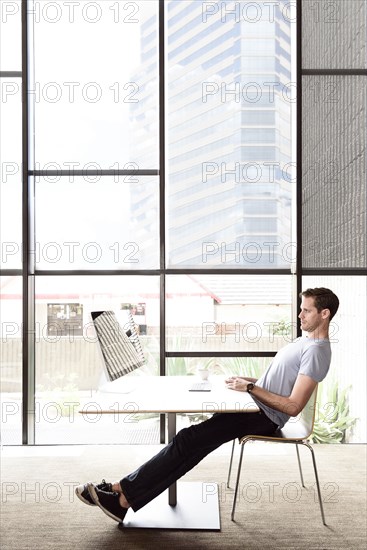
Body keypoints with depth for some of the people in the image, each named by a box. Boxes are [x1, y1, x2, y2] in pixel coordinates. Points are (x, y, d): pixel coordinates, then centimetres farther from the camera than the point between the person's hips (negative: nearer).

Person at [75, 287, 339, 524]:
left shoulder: (316, 350, -15)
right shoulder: (305, 340, 17)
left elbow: (293, 406, -22)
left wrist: (251, 388, -18)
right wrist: (246, 380, 11)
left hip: (264, 417, -9)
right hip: (256, 407, 9)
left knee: (188, 440, -15)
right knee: (192, 442, -3)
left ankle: (123, 492, -10)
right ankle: (127, 496, -4)